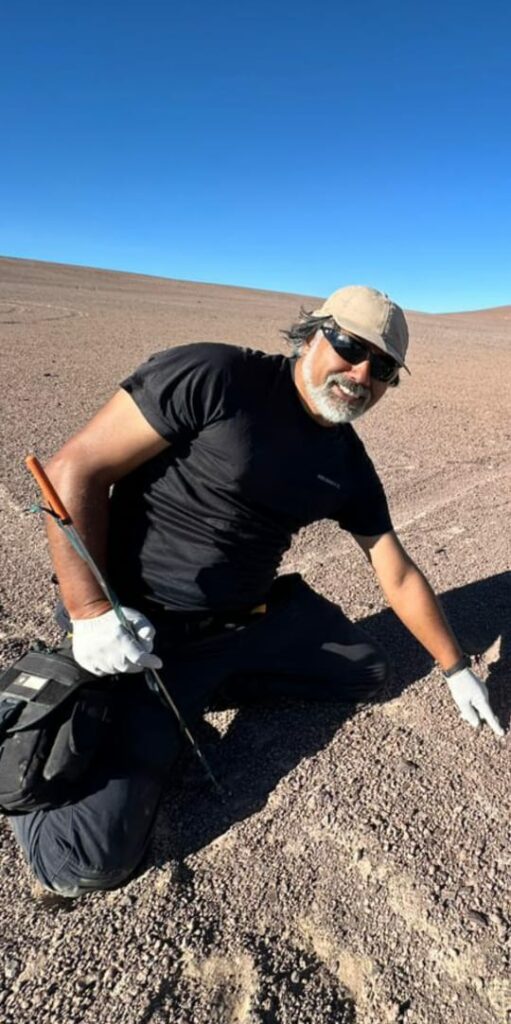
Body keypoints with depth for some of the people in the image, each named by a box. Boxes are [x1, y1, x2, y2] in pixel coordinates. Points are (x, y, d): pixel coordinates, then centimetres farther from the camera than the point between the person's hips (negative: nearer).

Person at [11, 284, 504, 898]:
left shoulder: (350, 467, 2)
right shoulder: (210, 377, -18)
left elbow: (398, 574, 12)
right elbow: (74, 469, -16)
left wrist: (456, 669, 19)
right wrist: (90, 611, -21)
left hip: (251, 617, 7)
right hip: (143, 632, -6)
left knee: (368, 672, 13)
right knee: (86, 862, -15)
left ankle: (196, 692, 10)